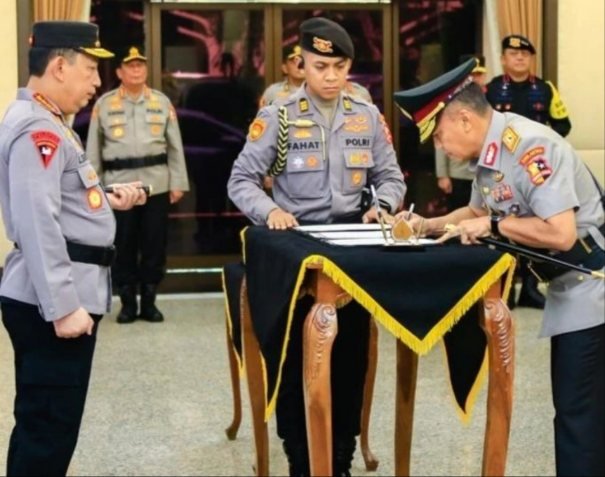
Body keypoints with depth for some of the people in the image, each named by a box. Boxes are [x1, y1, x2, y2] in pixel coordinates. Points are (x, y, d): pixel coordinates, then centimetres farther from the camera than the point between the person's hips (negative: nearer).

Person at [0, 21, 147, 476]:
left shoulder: (46, 122, 17)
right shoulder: (37, 129, -18)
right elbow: (37, 223, -25)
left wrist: (108, 200, 13)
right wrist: (64, 306, -27)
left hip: (60, 296, 11)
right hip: (52, 302, -11)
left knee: (42, 424, 18)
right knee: (49, 429, -4)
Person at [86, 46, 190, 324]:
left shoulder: (162, 102, 7)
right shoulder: (104, 103, 4)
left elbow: (175, 146, 7)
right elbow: (93, 149, 6)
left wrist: (178, 183, 3)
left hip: (157, 184, 1)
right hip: (118, 185, -1)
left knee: (155, 244, 5)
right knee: (123, 246, 4)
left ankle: (149, 302, 16)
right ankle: (127, 303, 15)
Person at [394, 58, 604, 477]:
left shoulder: (529, 147, -24)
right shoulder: (491, 153, 5)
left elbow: (561, 234, -29)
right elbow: (478, 211, 23)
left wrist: (493, 225, -18)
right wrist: (428, 226, 9)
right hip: (569, 286, 9)